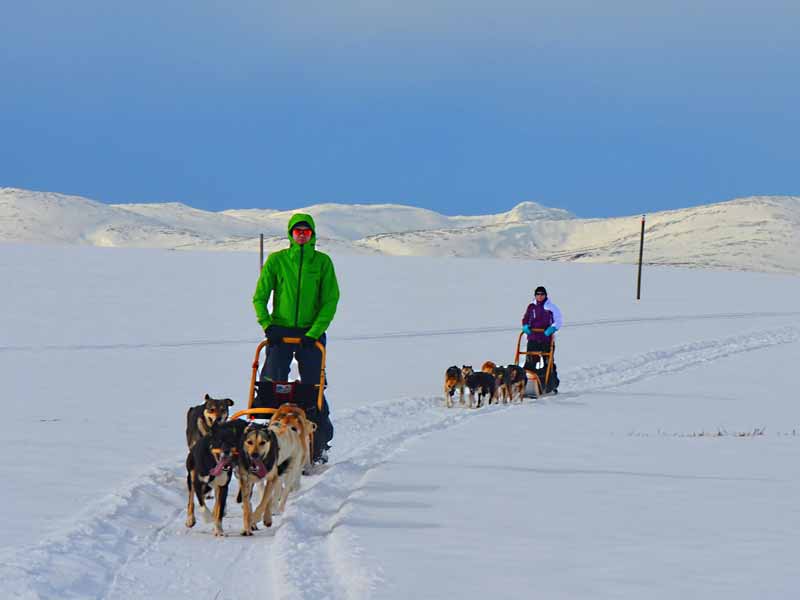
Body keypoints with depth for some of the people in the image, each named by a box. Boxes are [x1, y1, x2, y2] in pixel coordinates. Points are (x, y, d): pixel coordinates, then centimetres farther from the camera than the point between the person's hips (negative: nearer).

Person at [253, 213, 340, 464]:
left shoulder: (323, 262, 1)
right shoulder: (276, 260, 2)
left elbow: (330, 300, -2)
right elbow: (259, 296, 4)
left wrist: (314, 332, -12)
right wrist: (267, 325, -10)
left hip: (311, 333, -1)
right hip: (281, 330, 1)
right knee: (273, 383, -10)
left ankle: (319, 445, 8)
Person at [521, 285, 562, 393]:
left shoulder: (551, 307, 1)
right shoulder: (531, 307, 10)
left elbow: (559, 321, 1)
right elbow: (525, 319, 18)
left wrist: (552, 328, -16)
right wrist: (526, 326, -2)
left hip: (547, 339, -2)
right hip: (533, 339, 2)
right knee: (530, 363, -6)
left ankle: (552, 385, 10)